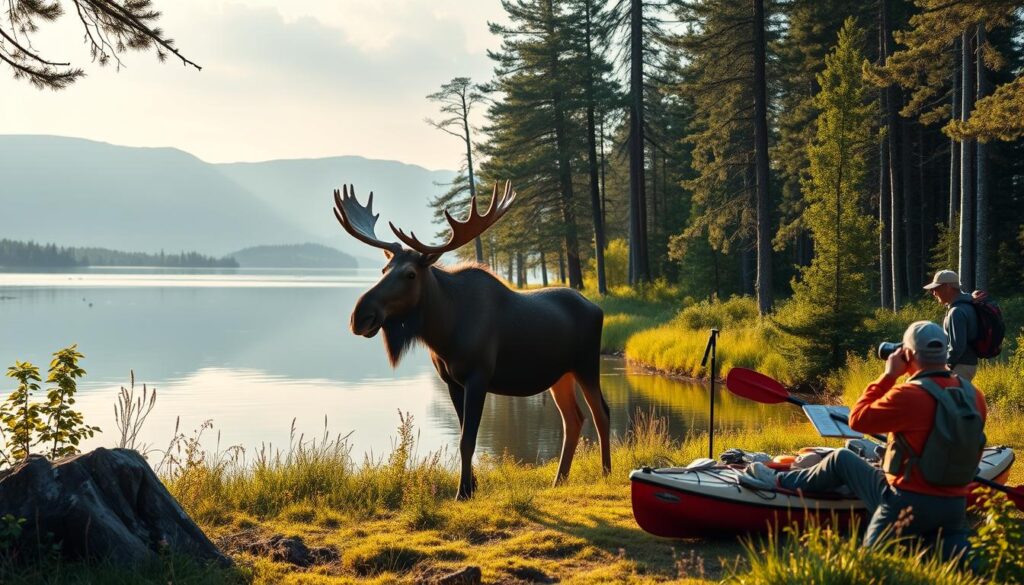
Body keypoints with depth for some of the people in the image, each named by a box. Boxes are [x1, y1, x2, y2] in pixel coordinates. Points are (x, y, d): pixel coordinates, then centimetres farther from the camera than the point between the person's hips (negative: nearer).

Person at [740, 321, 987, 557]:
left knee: (841, 459, 15)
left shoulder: (908, 395, -20)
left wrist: (888, 376, -2)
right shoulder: (974, 395, 0)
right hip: (956, 506, 4)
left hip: (909, 502, -4)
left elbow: (858, 419, -7)